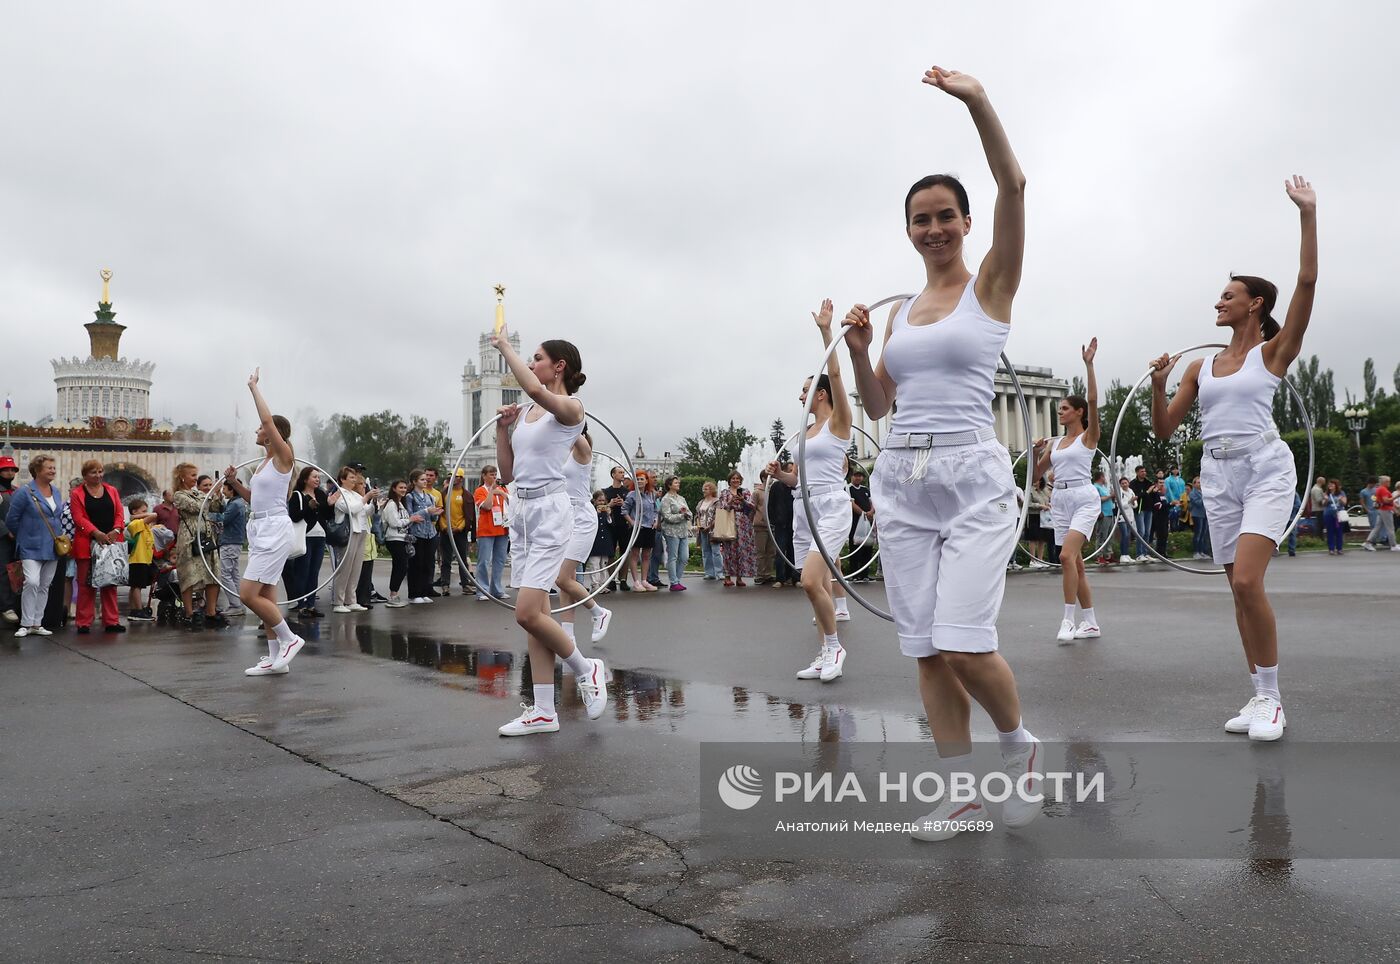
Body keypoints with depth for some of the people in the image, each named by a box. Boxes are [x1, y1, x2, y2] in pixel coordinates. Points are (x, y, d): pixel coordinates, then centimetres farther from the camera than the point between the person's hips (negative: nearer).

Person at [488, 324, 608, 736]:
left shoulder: (571, 407, -6)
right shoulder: (524, 411, 16)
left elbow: (535, 391, -29)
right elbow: (507, 472, 18)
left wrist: (505, 346, -18)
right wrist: (502, 427, 8)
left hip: (550, 510, -8)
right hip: (522, 512, 8)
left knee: (527, 614, -14)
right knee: (535, 614, 6)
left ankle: (587, 669, 10)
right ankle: (543, 712, 11)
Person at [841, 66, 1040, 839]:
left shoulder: (991, 286, 3)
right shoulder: (900, 310, 16)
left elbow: (1013, 185, -12)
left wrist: (979, 102, -22)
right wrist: (857, 352, 1)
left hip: (972, 477, -5)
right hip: (901, 480, 5)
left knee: (964, 644, -13)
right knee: (925, 649, 4)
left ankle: (1019, 745, 17)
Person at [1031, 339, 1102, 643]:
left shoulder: (1088, 436, -1)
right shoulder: (1054, 443, 15)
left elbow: (1093, 400, -16)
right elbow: (1037, 473, 18)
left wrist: (1089, 364, -19)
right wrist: (1036, 453, -2)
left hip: (1084, 499, -7)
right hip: (1061, 501, 7)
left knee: (1067, 555, -22)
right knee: (1075, 562, 7)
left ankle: (1069, 619, -18)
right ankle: (1091, 623, 13)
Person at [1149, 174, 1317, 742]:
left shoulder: (1273, 353, 4)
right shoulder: (1200, 368, 16)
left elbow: (1307, 281, -9)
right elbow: (1164, 429, 13)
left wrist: (1307, 214, -11)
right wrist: (1158, 386, -4)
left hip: (1265, 467, -5)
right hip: (1217, 476, 5)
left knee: (1247, 580, -20)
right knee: (1240, 589, 5)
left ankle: (1272, 700, -7)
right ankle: (1259, 697, 13)